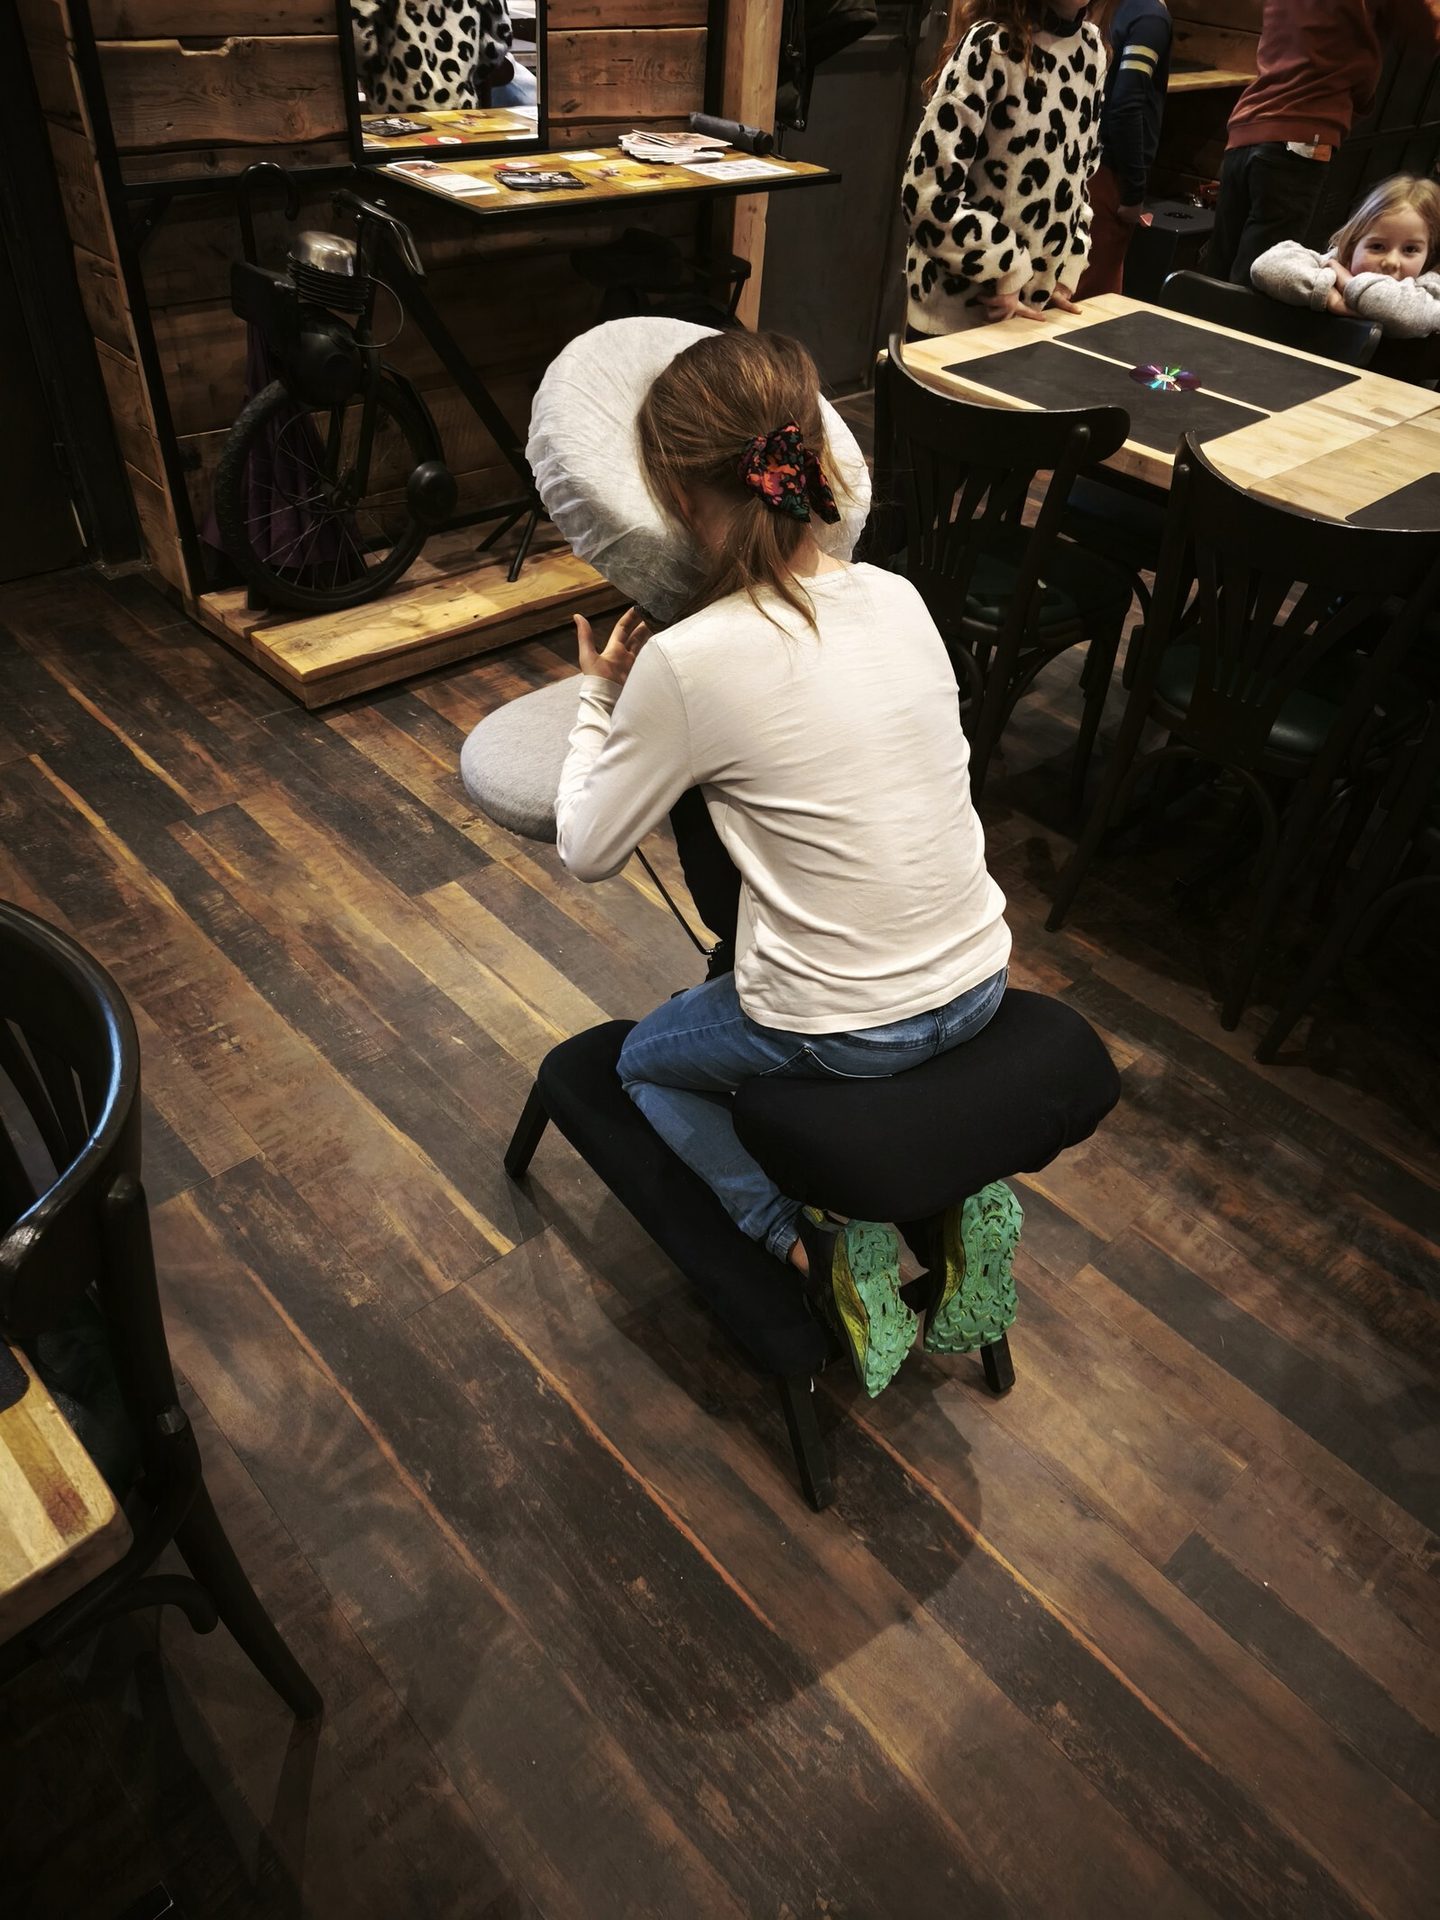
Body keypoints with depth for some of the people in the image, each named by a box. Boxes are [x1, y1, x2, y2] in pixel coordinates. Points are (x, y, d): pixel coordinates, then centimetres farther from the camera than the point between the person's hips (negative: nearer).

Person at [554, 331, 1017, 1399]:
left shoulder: (687, 662, -19)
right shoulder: (898, 597, -2)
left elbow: (588, 852, -6)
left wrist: (600, 698, 8)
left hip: (842, 1033, -5)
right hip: (980, 987, 6)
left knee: (648, 1064, 25)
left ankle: (816, 1250, 9)